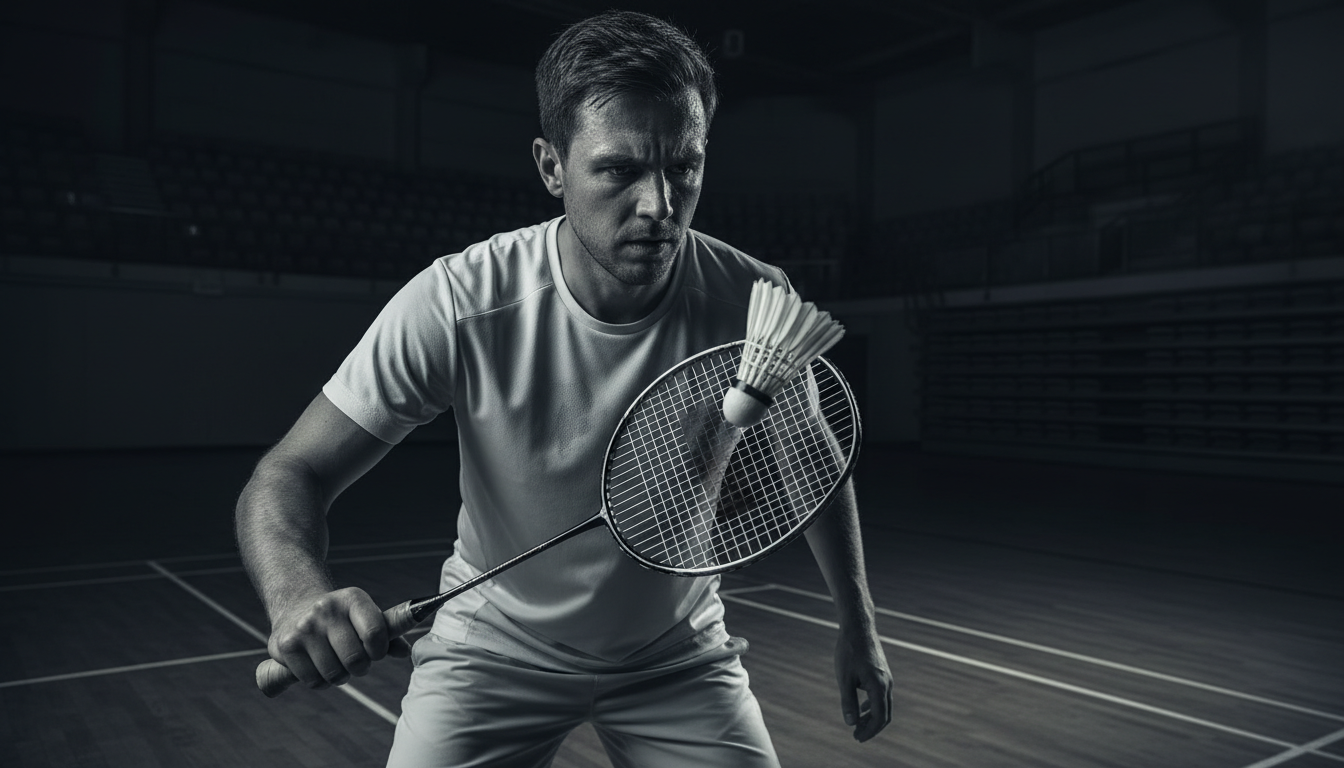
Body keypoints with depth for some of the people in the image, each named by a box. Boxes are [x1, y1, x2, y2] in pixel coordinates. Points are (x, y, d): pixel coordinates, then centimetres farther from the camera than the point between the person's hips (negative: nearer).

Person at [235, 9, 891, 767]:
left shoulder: (758, 303, -21)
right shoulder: (457, 304, -26)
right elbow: (292, 474, -22)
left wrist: (858, 623, 2)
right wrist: (298, 589, -43)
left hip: (678, 655, 2)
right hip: (495, 648, -1)